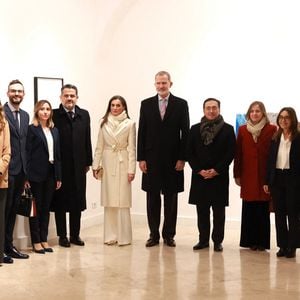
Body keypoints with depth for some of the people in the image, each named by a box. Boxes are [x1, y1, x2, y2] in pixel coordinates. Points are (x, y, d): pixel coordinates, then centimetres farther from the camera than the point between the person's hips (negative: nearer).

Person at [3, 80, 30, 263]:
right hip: (7, 169, -7)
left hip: (21, 169, 7)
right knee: (5, 208, 0)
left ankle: (9, 245, 22)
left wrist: (26, 169, 11)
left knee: (14, 209, 13)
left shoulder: (25, 116, 14)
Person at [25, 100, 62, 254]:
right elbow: (27, 153, -8)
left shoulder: (54, 130, 12)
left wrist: (58, 176, 8)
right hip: (36, 173, -5)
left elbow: (57, 154, 12)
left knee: (46, 208, 10)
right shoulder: (32, 129, -3)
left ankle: (44, 239, 17)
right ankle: (36, 241, 9)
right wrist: (26, 176, -13)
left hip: (50, 173, 5)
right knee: (36, 207, 2)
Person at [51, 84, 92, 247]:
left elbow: (87, 140, 8)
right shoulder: (54, 115, -5)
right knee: (60, 202, 6)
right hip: (60, 166, -3)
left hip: (78, 166, 4)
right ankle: (62, 236, 16)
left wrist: (88, 162, 7)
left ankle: (75, 234, 21)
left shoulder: (84, 115, 7)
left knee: (78, 201, 10)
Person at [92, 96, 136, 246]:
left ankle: (124, 236, 3)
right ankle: (110, 235, 13)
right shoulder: (104, 123, 7)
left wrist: (131, 169, -8)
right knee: (109, 200, 5)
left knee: (122, 200, -3)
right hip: (107, 163, 3)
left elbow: (131, 148, -3)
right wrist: (95, 165, 4)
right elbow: (99, 146, 9)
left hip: (122, 163, -3)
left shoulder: (129, 124, -1)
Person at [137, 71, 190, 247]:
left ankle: (169, 235, 16)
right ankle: (154, 235, 16)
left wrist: (182, 158, -7)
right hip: (152, 159, 1)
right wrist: (141, 158, -2)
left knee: (171, 199, 6)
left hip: (173, 159, -1)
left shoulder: (181, 104, 1)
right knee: (153, 198, 7)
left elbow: (185, 133, -1)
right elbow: (142, 132, 4)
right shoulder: (146, 104, 6)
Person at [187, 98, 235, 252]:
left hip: (219, 176, -2)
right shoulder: (195, 129, 7)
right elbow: (190, 152, 4)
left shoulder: (228, 129, 1)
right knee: (202, 211, 7)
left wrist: (216, 170, -11)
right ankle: (203, 240, 17)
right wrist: (199, 170, -8)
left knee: (218, 211, 3)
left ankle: (217, 241, 12)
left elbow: (230, 153, -4)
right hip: (199, 176, 2)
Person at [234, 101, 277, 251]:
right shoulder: (242, 130, 7)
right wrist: (237, 175, 4)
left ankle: (262, 241, 10)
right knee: (248, 209, 5)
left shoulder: (271, 129, -1)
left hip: (264, 176, -2)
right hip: (247, 176, 2)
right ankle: (250, 240, 14)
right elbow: (238, 153, 6)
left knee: (263, 209, 2)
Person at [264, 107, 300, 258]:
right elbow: (270, 160, 9)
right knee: (279, 214, 7)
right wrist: (267, 181, 6)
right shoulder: (275, 138, 9)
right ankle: (282, 246, 15)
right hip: (277, 179, 5)